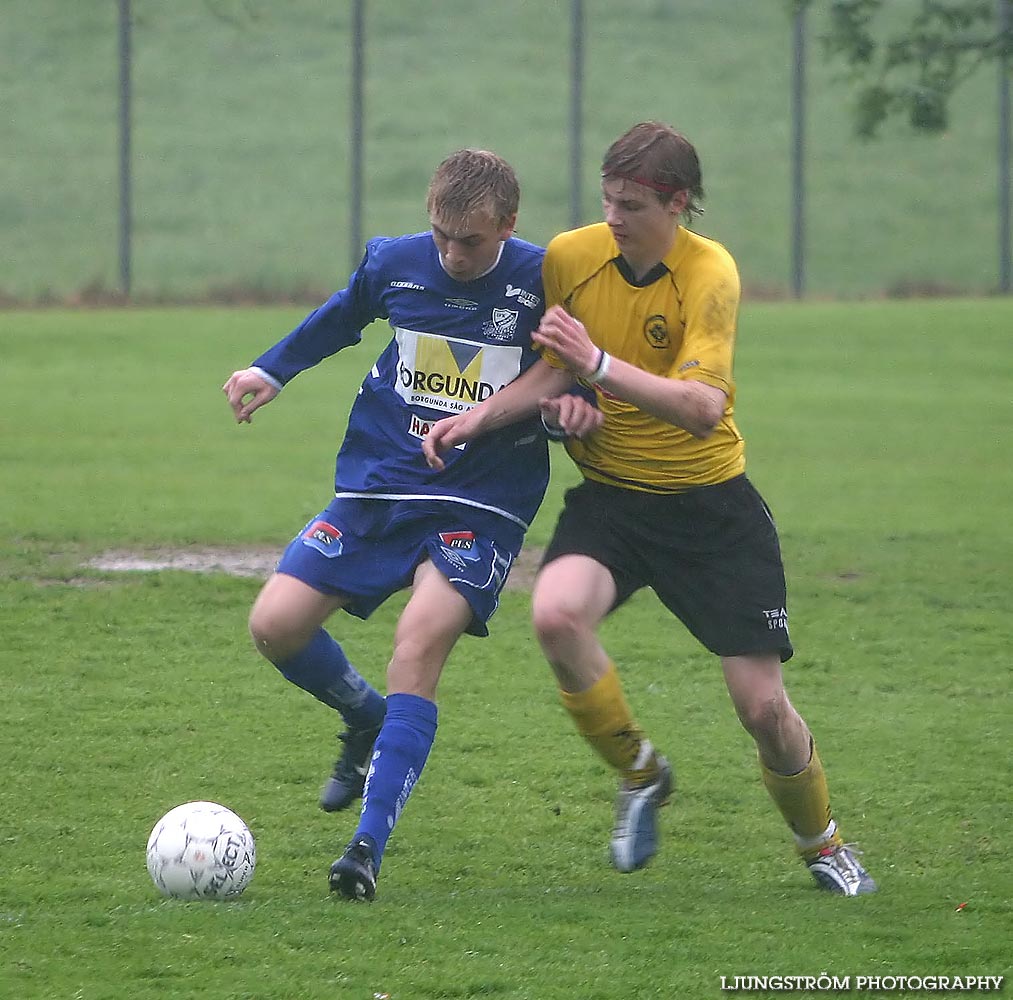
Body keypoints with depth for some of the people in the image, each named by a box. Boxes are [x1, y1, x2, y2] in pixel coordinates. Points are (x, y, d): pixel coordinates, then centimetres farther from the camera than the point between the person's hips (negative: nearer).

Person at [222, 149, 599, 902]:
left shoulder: (543, 281, -10)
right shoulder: (393, 263, 0)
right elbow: (342, 316, 22)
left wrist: (580, 399, -19)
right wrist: (272, 371, 17)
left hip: (482, 505, -4)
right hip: (377, 486, 4)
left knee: (420, 645, -25)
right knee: (276, 625, -8)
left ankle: (370, 846, -24)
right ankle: (367, 720, 25)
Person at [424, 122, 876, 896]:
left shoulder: (710, 273, -18)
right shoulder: (568, 257, -6)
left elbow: (702, 409, -29)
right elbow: (551, 375, 4)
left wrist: (600, 365, -40)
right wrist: (477, 418, -12)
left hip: (710, 504, -3)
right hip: (610, 494, 3)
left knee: (764, 707, -5)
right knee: (557, 612, -30)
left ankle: (823, 844, 26)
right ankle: (639, 775, -4)